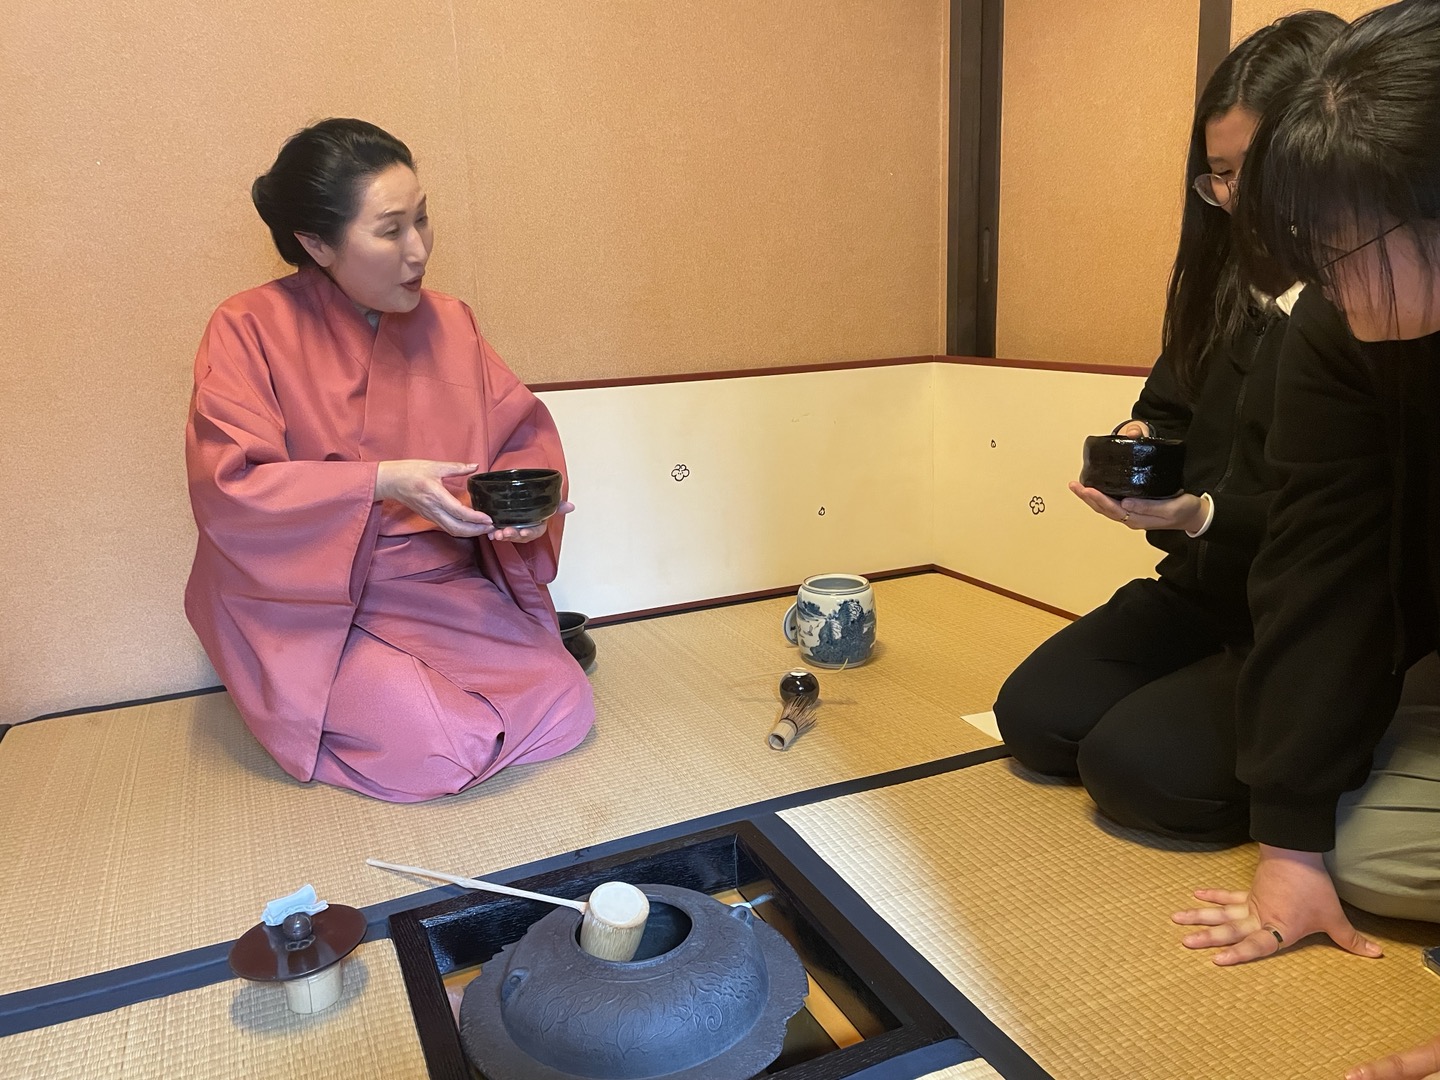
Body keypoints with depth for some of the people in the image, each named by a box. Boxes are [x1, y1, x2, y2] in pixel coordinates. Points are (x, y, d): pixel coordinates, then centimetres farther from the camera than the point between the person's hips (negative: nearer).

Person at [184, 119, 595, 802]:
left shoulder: (447, 323, 5)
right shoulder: (250, 329, -9)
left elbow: (525, 433, 6)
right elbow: (228, 488, -17)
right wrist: (382, 483, -26)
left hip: (445, 592, 4)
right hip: (307, 602, -3)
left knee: (565, 709, -15)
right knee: (429, 749, -23)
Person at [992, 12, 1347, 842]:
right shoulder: (1232, 276, 6)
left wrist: (1207, 516, -31)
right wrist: (1140, 441, -7)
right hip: (1200, 592, 7)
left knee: (1131, 766, -20)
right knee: (1034, 717, -3)